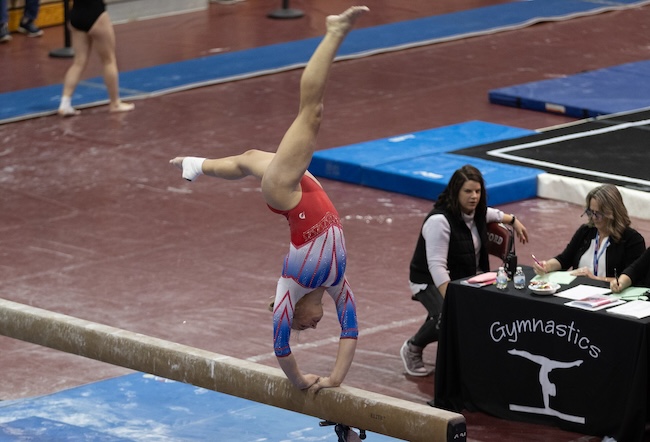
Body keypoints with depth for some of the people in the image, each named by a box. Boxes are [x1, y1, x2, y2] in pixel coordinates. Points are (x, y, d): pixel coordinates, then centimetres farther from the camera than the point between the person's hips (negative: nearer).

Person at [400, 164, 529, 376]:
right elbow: (436, 266, -34)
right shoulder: (440, 221, -28)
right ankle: (412, 349, -6)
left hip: (464, 278, 8)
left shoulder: (475, 213, -2)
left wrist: (513, 221, 34)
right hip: (430, 282, -8)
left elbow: (489, 214, 27)